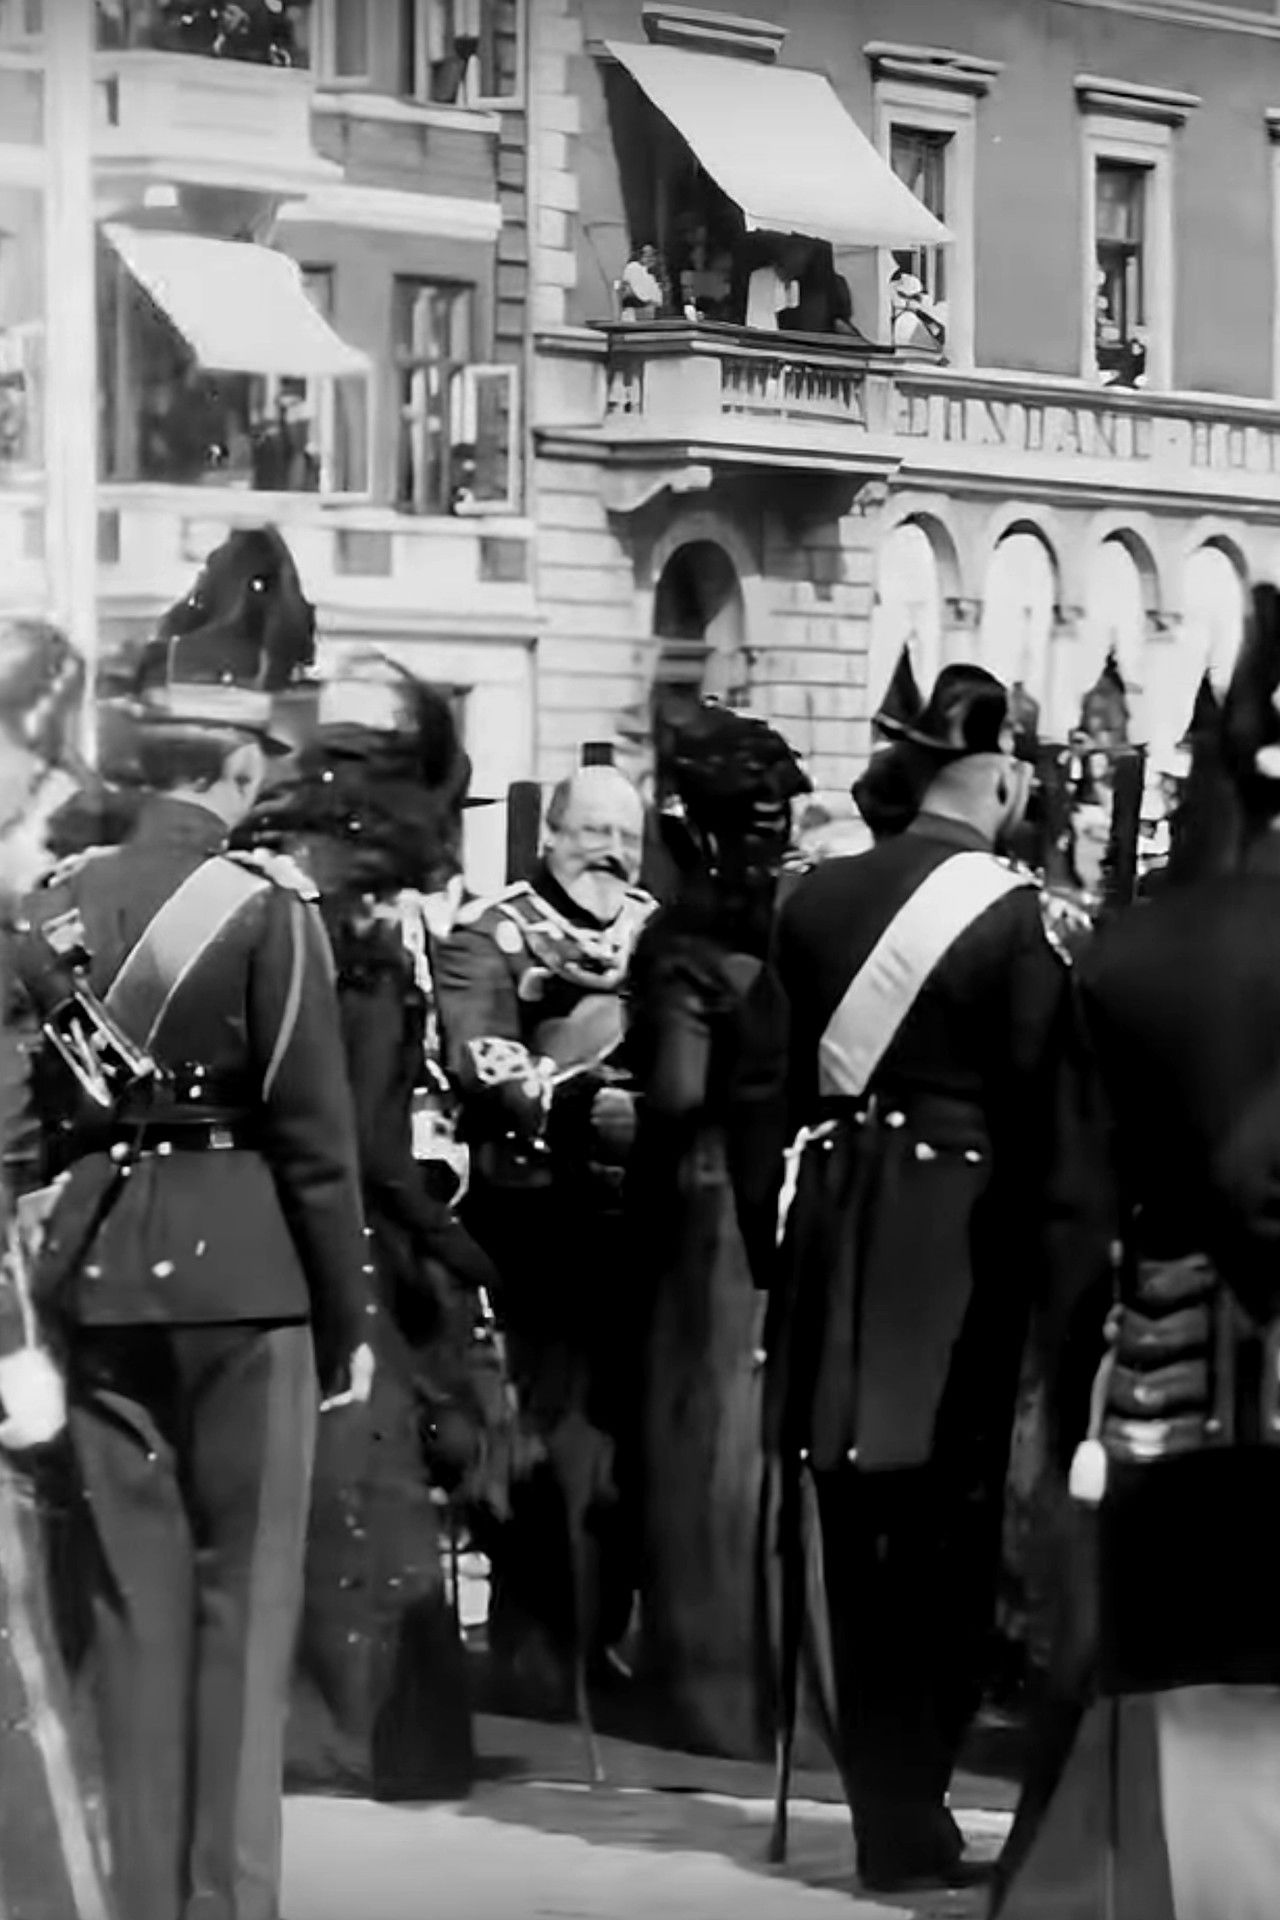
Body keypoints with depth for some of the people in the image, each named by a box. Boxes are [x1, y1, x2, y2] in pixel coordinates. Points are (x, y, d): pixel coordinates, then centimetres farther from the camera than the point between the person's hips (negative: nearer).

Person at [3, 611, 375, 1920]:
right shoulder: (266, 912, -9)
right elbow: (313, 1139, -10)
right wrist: (347, 1319, -2)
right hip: (238, 1271, -4)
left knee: (131, 1593, 9)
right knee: (243, 1595, 2)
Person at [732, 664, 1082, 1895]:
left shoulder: (816, 899, 5)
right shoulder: (1014, 915, -9)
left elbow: (766, 1088, 6)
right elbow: (1035, 1109, -9)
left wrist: (773, 1238, 13)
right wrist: (1043, 1267, -1)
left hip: (836, 1237, 4)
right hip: (961, 1239, -4)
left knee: (860, 1540, 10)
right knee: (949, 1538, 4)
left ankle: (888, 1805, 16)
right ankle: (911, 1808, 6)